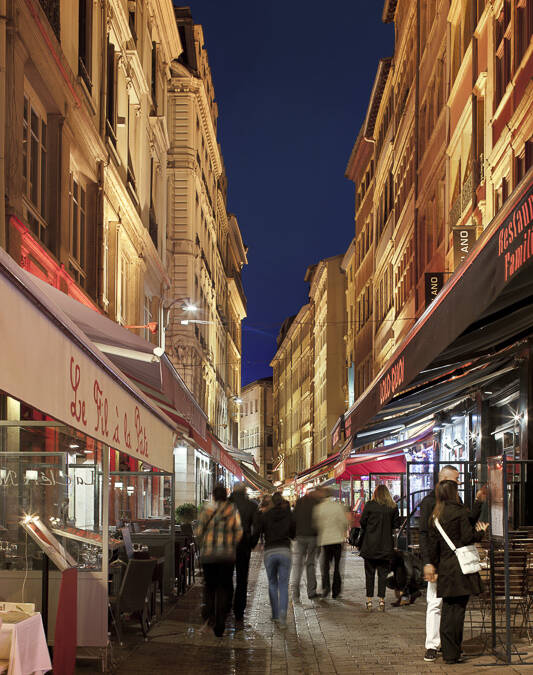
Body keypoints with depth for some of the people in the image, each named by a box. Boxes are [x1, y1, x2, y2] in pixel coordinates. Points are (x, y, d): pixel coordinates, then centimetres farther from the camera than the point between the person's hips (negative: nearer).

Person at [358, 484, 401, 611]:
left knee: (369, 573, 5)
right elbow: (396, 524, 3)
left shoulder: (370, 505, -7)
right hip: (386, 546, 2)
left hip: (370, 545, -1)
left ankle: (369, 601, 5)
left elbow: (362, 522, -4)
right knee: (383, 573, 8)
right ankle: (381, 600, 5)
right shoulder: (393, 507, -1)